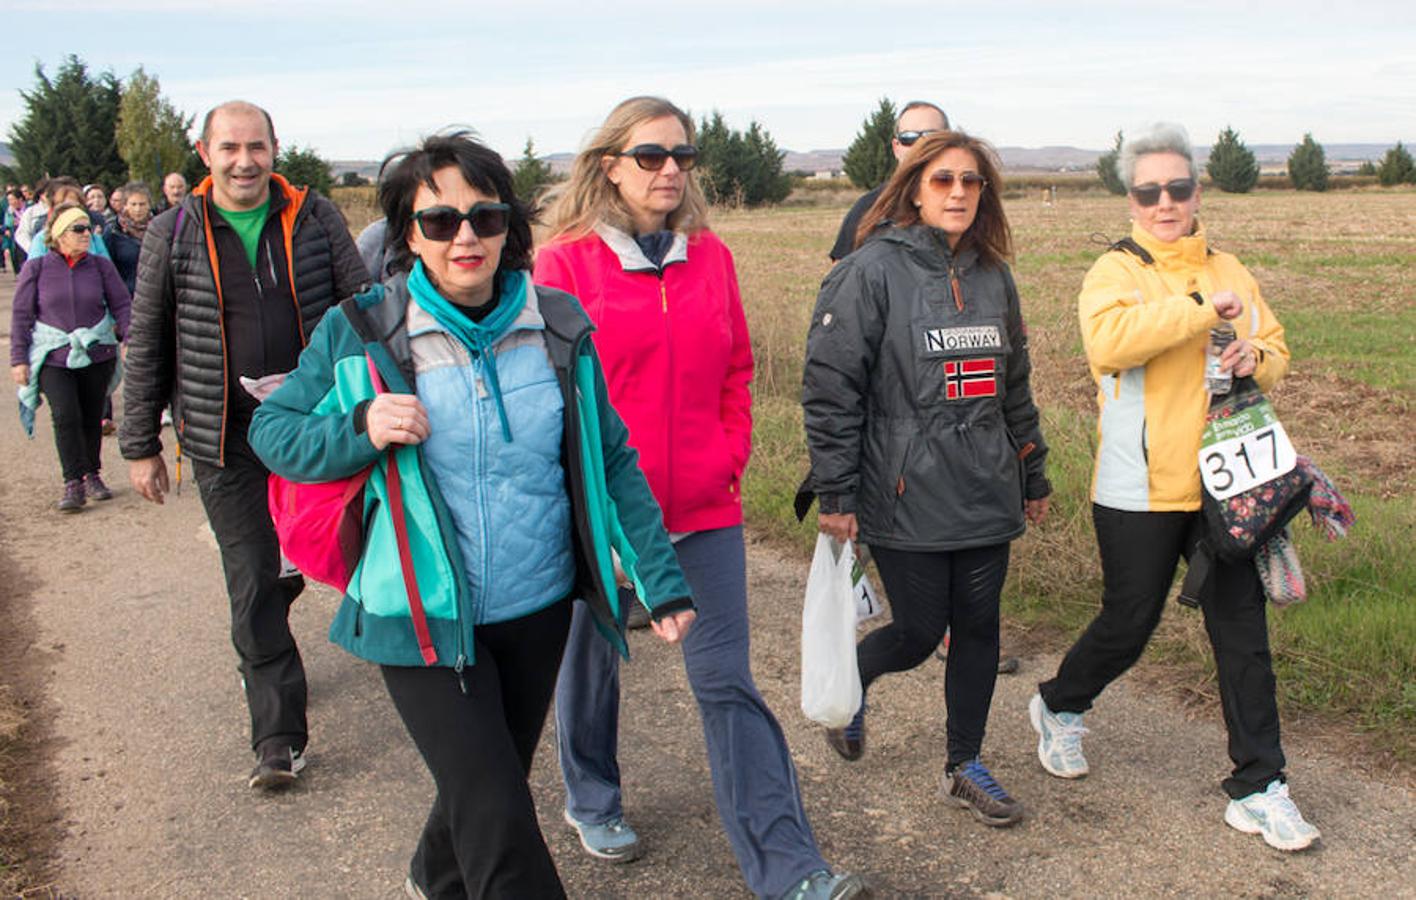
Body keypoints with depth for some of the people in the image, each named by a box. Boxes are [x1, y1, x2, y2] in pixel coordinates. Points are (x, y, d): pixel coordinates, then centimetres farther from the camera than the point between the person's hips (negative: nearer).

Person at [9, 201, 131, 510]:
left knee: (92, 417, 8)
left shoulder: (101, 266, 6)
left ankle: (92, 475, 23)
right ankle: (73, 484, -10)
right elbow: (21, 316, 4)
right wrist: (18, 359, -1)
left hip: (97, 354, 2)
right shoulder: (36, 268, 3)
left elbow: (121, 305, 5)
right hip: (53, 357, -2)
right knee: (65, 416, -14)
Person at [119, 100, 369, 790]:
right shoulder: (173, 234, -1)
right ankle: (279, 739, 9)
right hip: (227, 443, -1)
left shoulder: (316, 219, 0)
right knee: (254, 588, 0)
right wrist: (140, 445, 5)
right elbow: (146, 345, 4)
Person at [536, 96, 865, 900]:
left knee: (726, 681, 1)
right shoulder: (568, 261, -6)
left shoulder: (711, 255, 5)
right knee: (593, 659, 18)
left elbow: (737, 371, 11)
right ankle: (592, 801, 43)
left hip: (705, 506, 2)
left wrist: (730, 456, 1)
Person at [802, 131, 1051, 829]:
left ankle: (965, 765, 26)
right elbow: (830, 386, -10)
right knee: (919, 633, 1)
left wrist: (1034, 476, 21)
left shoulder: (993, 276, 10)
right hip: (906, 501, -5)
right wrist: (834, 495, -12)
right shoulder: (873, 271, -9)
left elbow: (1014, 386, 19)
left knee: (979, 629, 9)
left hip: (987, 497, 6)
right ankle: (849, 676, 34)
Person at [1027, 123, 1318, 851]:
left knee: (1242, 631, 5)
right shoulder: (1115, 271, -6)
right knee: (1128, 624, 8)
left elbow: (1275, 353, 17)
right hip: (1140, 490, -4)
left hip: (1223, 482, 4)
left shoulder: (1229, 272, 9)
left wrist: (1255, 357, -6)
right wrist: (1201, 307, -28)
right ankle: (1059, 708, 37)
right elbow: (1108, 341, -26)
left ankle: (1257, 788, 16)